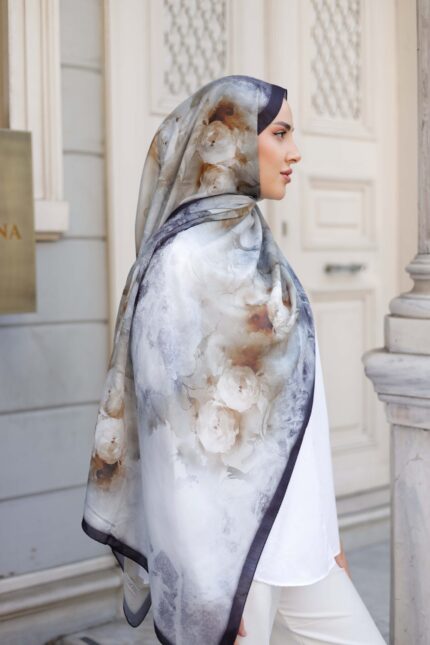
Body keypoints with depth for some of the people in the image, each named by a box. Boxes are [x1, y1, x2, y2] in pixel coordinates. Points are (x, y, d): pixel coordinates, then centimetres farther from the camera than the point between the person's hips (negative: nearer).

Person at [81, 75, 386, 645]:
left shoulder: (248, 248, 11)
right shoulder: (188, 257, -17)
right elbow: (183, 432, -19)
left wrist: (323, 529, 17)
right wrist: (212, 592, -18)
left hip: (287, 530, 9)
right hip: (229, 538, -9)